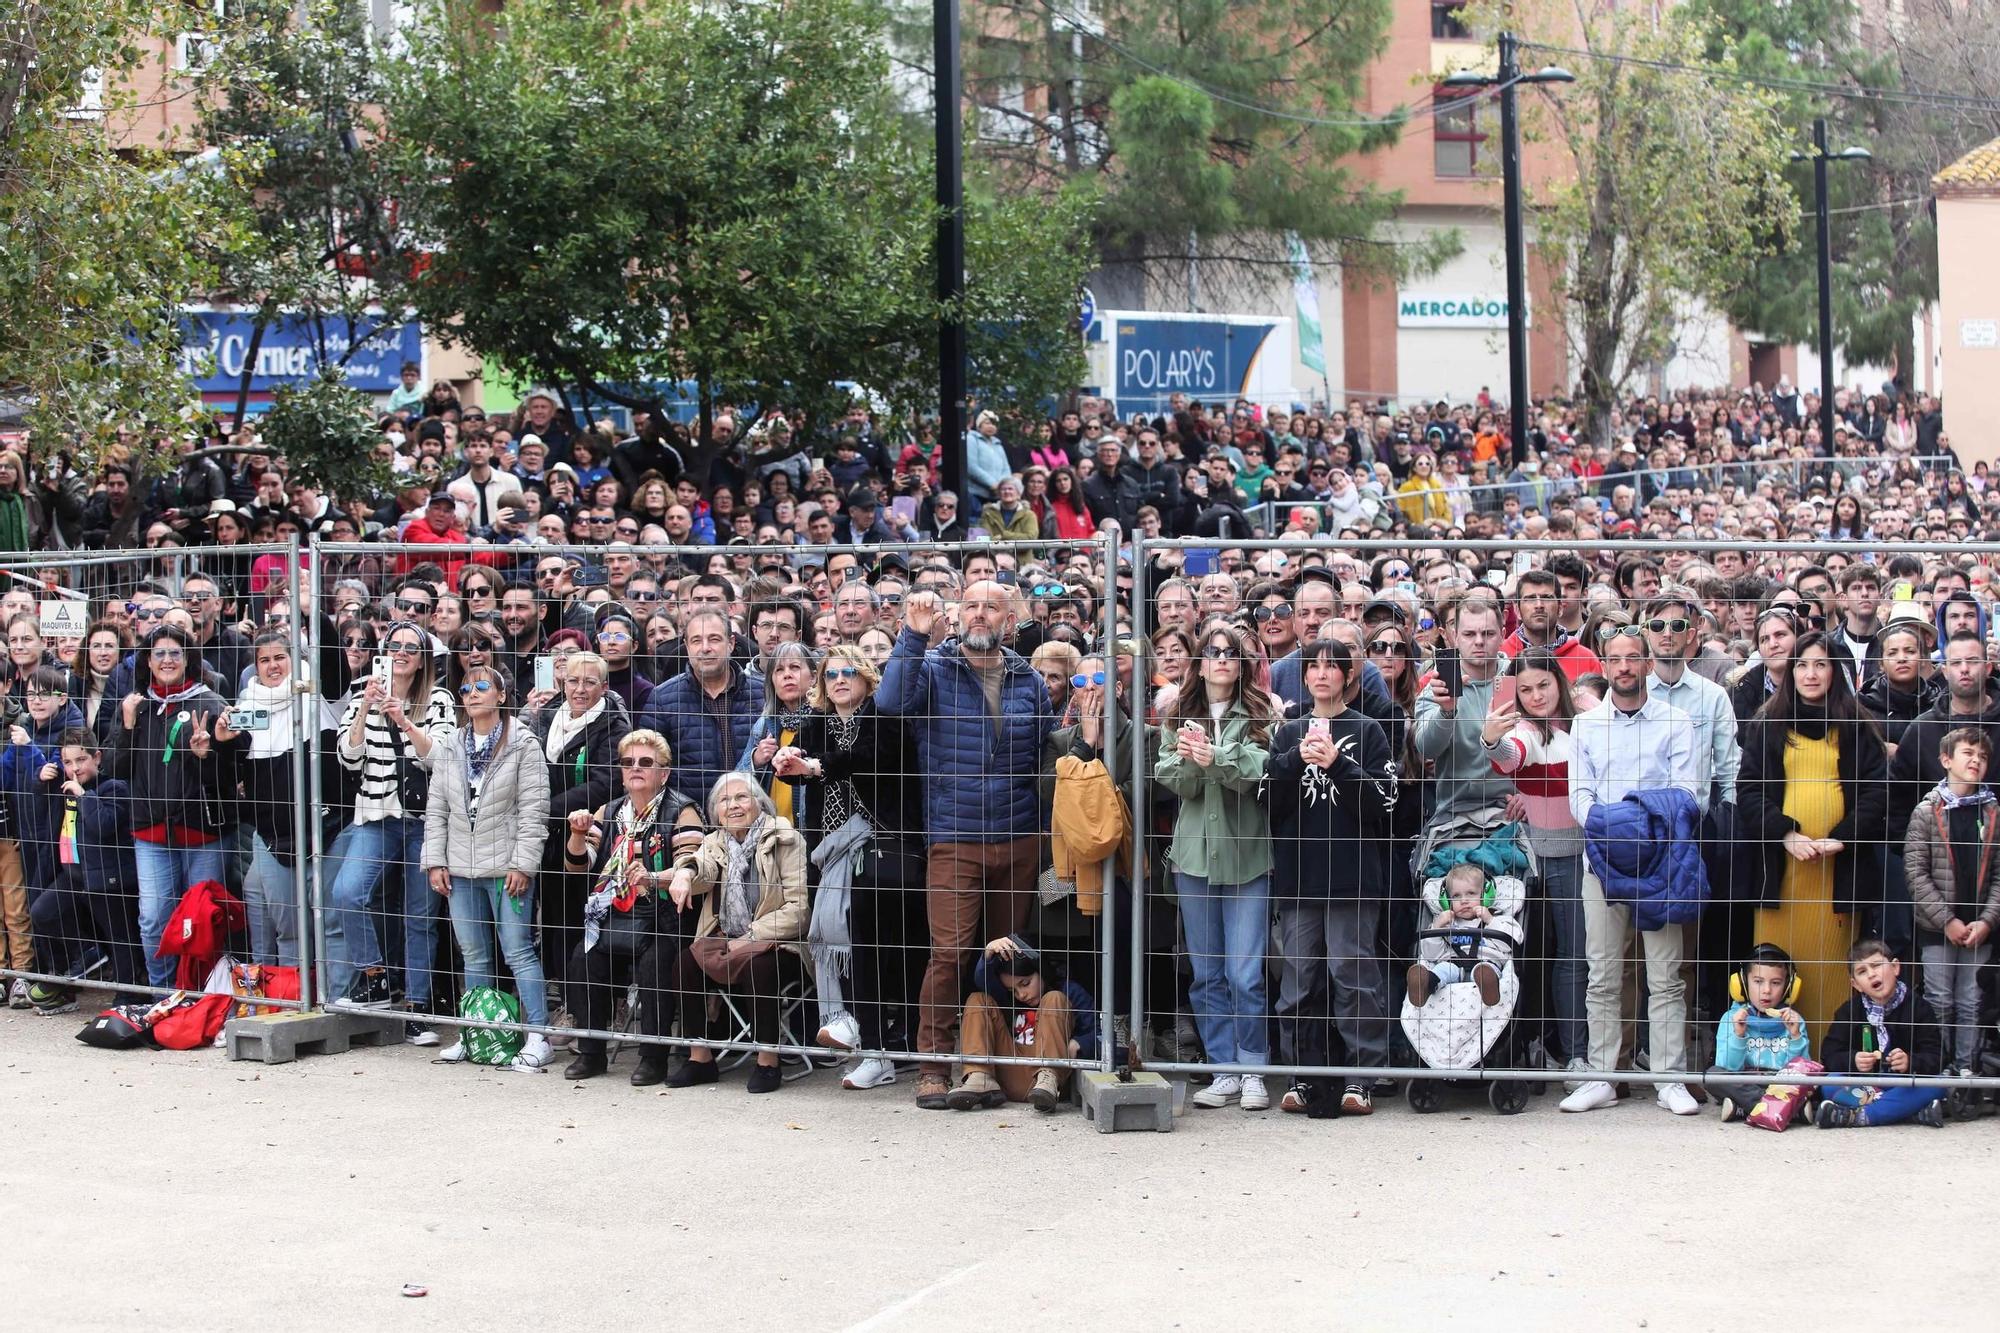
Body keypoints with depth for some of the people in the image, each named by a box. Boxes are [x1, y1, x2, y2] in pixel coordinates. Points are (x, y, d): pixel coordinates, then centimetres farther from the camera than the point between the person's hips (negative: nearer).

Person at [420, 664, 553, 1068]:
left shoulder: (522, 744, -4)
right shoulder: (451, 749, 11)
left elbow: (533, 809, -8)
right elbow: (436, 809, 12)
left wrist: (522, 864, -13)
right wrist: (435, 861, 4)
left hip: (506, 868, -5)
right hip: (461, 869, 5)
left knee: (519, 952, -5)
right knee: (474, 956, 12)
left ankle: (538, 1037, -3)